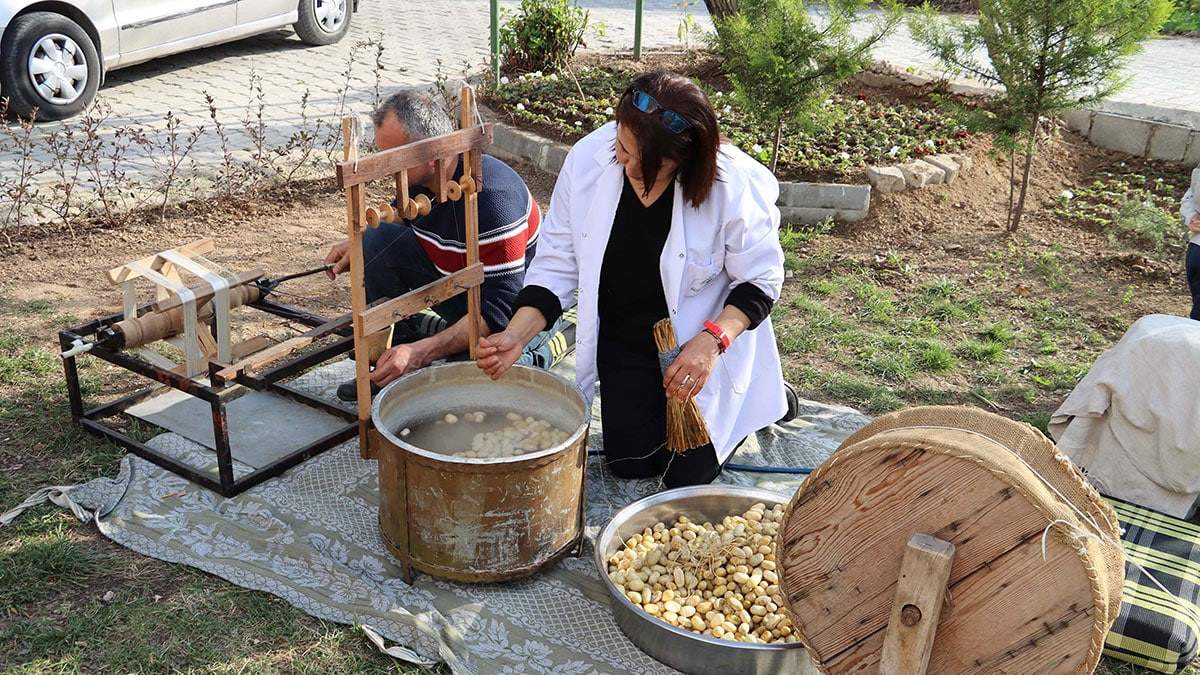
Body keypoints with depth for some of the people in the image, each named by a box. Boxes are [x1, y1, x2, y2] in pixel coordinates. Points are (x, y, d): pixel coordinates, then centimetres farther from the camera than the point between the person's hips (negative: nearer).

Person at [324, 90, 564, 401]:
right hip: (456, 285, 8)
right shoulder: (416, 177, -10)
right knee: (377, 240, -10)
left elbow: (498, 309, -35)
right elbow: (398, 219, 17)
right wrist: (360, 245, -4)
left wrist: (420, 353, -41)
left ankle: (530, 355, 1)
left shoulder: (492, 199, -35)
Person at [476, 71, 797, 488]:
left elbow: (760, 280, -15)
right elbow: (557, 262, -11)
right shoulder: (587, 160, -20)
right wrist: (516, 336, -23)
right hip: (624, 340, 3)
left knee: (687, 474, 4)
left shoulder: (733, 184, -28)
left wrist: (711, 342, -31)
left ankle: (762, 395, 29)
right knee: (629, 464, 8)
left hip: (700, 345, -3)